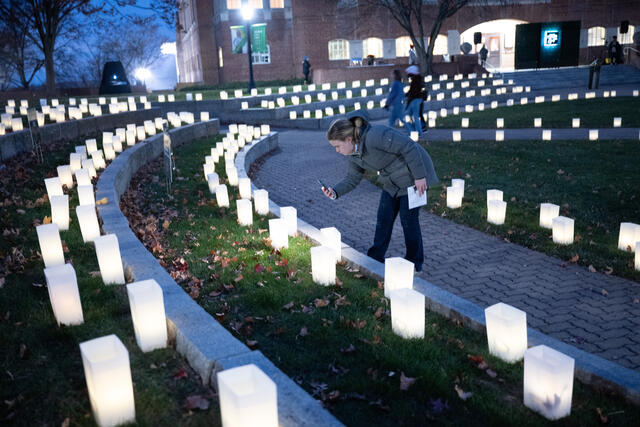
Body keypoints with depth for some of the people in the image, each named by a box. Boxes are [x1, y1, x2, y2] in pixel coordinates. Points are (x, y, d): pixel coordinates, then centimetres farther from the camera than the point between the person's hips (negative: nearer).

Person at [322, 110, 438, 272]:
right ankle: (375, 259, 19)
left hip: (413, 175, -8)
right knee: (384, 217, 7)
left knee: (408, 219, -2)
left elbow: (409, 147, -29)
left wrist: (419, 176, -25)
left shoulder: (375, 136, -32)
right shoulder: (354, 152, -2)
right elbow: (352, 178, 5)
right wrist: (335, 192, -14)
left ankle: (414, 263, 14)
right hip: (392, 181, 8)